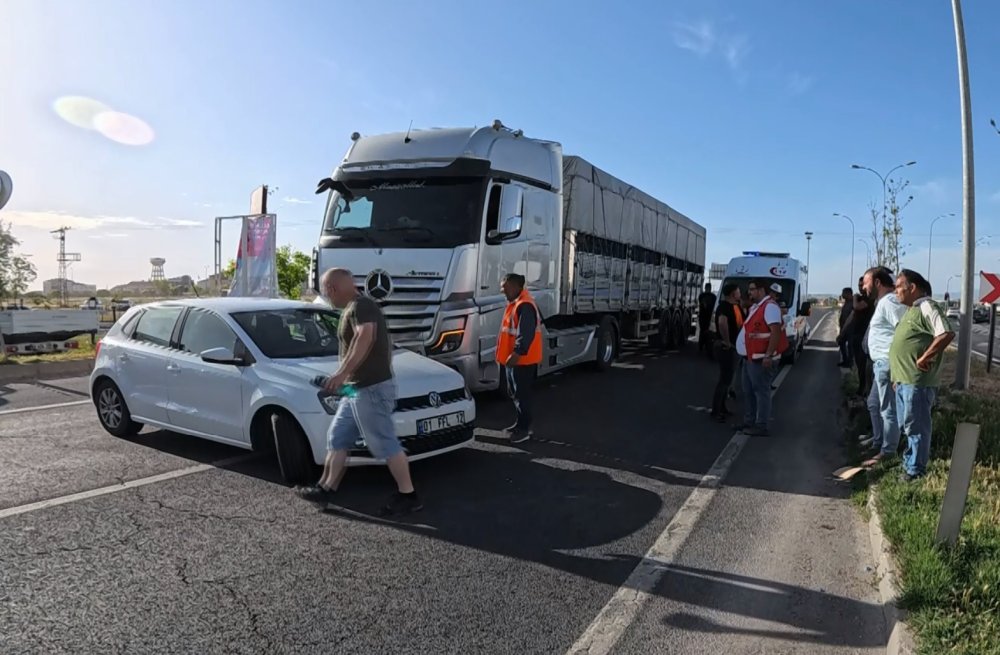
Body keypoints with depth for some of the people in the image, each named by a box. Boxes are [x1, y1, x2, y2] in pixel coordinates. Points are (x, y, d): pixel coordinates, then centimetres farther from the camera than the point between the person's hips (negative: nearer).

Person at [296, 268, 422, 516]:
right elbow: (383, 344, 26)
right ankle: (326, 489, 26)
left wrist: (342, 373, -38)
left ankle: (408, 496, 6)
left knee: (385, 445, -4)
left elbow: (365, 337, -34)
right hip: (357, 390, 11)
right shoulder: (355, 308, 18)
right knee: (337, 439, 16)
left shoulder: (360, 305, -14)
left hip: (371, 389, -11)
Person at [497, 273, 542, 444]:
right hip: (513, 359, 11)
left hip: (522, 359, -11)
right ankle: (521, 423, 28)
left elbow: (526, 334, -26)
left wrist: (517, 353, -28)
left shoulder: (525, 306, -19)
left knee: (522, 394, -4)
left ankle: (524, 429, 3)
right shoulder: (514, 303, 15)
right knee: (514, 393, 17)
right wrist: (504, 352, 21)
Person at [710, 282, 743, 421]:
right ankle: (716, 411, 2)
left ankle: (721, 408, 28)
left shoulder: (735, 306, 10)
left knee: (727, 378, 17)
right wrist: (727, 341, -29)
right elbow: (722, 322, -39)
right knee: (725, 379, -5)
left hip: (732, 347, 10)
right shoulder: (724, 306, -20)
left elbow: (740, 323, 22)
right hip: (726, 347, -10)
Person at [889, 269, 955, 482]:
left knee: (916, 426, -1)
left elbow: (947, 334, -25)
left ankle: (915, 471, 8)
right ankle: (910, 463, 31)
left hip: (917, 381, -10)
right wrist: (897, 375, 20)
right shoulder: (911, 310, 18)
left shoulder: (926, 307, -13)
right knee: (907, 426, 19)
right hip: (903, 380, 10)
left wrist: (924, 359, -21)